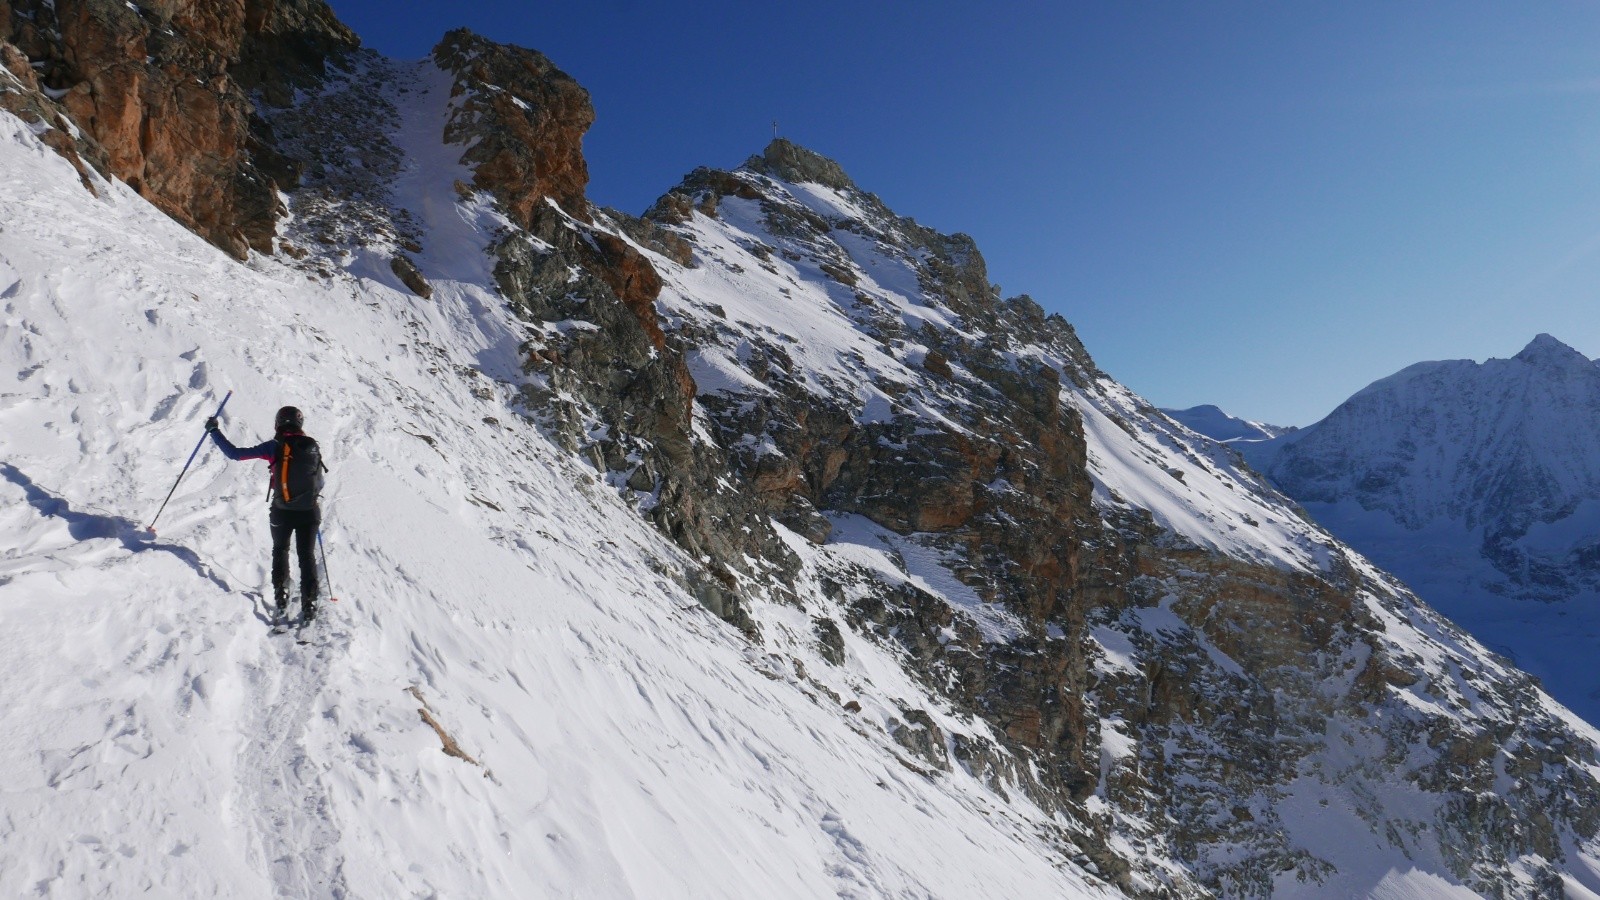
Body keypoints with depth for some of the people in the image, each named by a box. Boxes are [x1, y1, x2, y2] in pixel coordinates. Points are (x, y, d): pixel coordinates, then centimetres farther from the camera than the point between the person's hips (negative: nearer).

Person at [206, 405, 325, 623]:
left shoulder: (275, 447, -8)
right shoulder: (312, 447, 2)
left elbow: (234, 453, -5)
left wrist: (214, 431, 7)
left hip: (282, 513, -1)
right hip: (309, 513, 1)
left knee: (280, 551, 25)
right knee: (307, 556, 13)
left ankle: (280, 596, 21)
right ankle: (309, 604, 8)